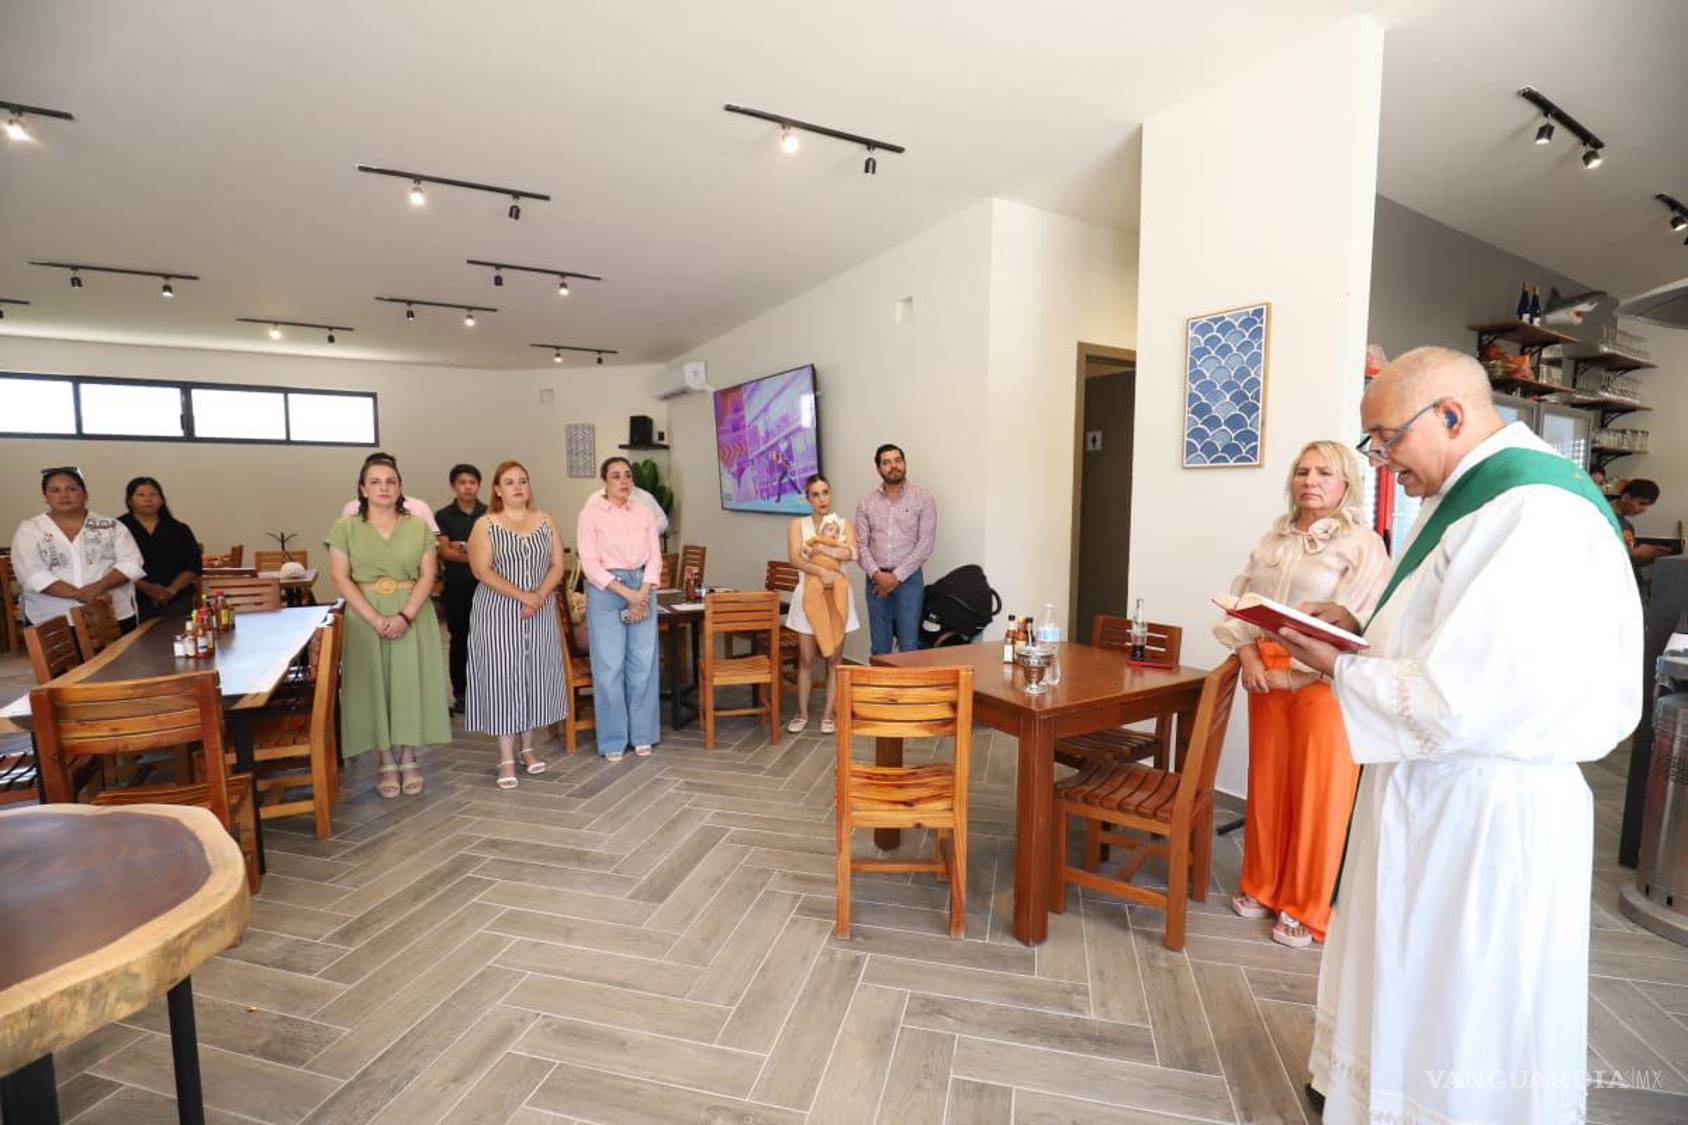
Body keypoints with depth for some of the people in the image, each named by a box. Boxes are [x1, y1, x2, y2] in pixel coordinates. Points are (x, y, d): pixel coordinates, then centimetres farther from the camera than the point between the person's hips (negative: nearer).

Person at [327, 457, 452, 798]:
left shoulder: (418, 526, 3)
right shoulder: (345, 527, 1)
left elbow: (427, 575, -2)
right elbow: (341, 579, -5)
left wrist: (405, 616, -16)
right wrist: (376, 619, -16)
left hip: (413, 616, 1)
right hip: (365, 618, 0)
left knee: (410, 684, 3)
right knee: (374, 686, 3)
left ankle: (409, 761, 16)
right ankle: (387, 764, 14)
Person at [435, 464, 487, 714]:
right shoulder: (443, 516, 5)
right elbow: (444, 551, -5)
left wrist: (463, 546, -11)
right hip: (457, 586, 0)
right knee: (459, 640, 6)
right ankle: (460, 694, 15)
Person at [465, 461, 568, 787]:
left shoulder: (545, 522, 8)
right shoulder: (485, 525, -1)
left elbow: (558, 564, 3)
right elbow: (483, 571, -11)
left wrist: (540, 596, -13)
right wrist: (522, 595, -19)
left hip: (540, 612, 3)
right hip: (498, 613, -3)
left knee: (536, 675, 7)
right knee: (502, 678, -2)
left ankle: (528, 747, 22)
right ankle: (506, 758, 4)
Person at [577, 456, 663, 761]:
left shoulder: (644, 513, 8)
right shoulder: (590, 514, -3)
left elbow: (655, 557, 5)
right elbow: (590, 564, -9)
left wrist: (642, 594, -9)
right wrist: (626, 593, -16)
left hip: (642, 589, 3)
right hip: (606, 592, -3)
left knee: (643, 664, 5)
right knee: (609, 666, 0)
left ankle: (642, 734, 18)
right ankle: (613, 739, 13)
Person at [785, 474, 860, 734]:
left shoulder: (843, 523, 6)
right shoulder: (798, 524, 3)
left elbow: (852, 554, -12)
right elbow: (794, 558, -11)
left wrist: (819, 548, -12)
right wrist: (821, 571, -24)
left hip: (837, 595, 1)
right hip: (808, 594, -1)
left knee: (834, 658, 5)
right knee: (806, 659, 4)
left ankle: (828, 714, 16)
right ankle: (802, 714, 17)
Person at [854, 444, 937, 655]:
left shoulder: (922, 498, -2)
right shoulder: (866, 503, 7)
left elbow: (926, 544, -8)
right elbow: (861, 544, 3)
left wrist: (897, 576, -12)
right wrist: (877, 574, -12)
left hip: (909, 578, -3)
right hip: (876, 580, 3)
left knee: (908, 646, -2)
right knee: (879, 646, 9)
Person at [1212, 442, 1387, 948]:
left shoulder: (1363, 545, -6)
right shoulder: (1274, 539, 10)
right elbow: (1241, 601, 8)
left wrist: (1295, 673, -16)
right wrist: (1248, 656, -6)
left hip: (1321, 680, -5)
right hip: (1266, 676, 5)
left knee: (1318, 794, 5)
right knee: (1267, 785, 14)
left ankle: (1307, 909, 21)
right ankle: (1263, 885, 31)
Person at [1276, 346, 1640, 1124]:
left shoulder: (1532, 513, -23)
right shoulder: (1469, 496, 9)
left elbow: (1453, 701, -27)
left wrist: (1338, 668, -13)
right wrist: (1361, 629, 5)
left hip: (1479, 817, -9)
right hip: (1433, 793, 9)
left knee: (1463, 1048, 11)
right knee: (1409, 989, 25)